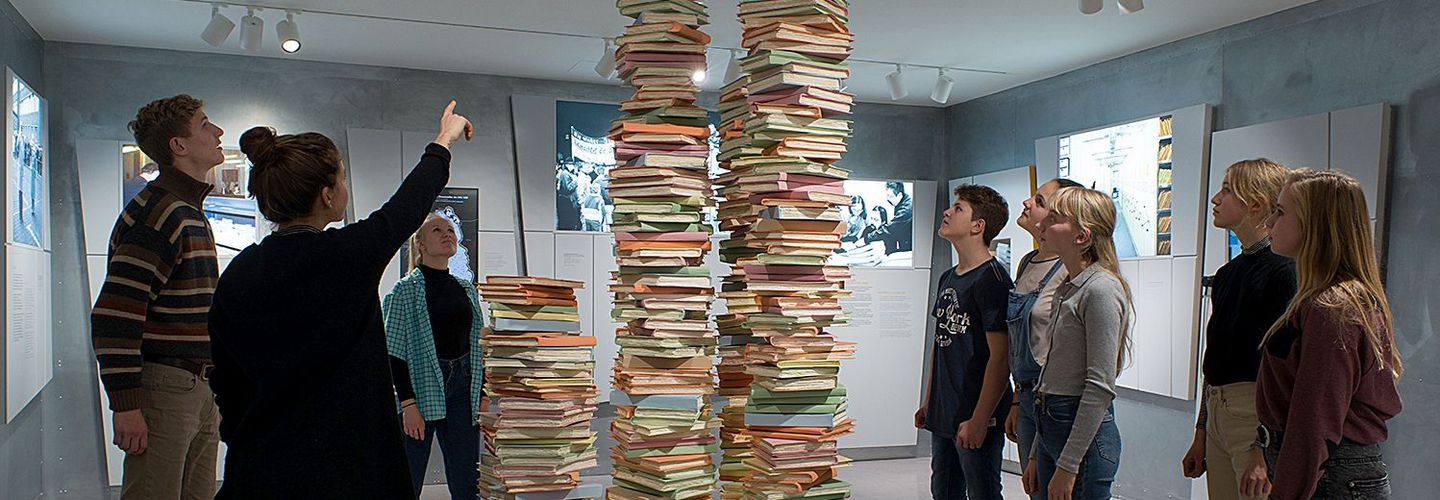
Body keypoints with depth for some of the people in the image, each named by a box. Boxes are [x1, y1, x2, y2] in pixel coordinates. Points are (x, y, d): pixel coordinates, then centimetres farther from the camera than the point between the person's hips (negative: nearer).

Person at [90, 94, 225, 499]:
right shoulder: (156, 214, -15)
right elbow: (113, 315, -21)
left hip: (199, 388, 9)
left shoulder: (192, 211, 16)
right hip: (162, 387, -9)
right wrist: (126, 405, -20)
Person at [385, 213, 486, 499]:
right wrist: (408, 403, -14)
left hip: (462, 389, 4)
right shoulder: (406, 289, -2)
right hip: (420, 388, -4)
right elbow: (395, 352, -7)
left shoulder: (467, 291, 13)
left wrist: (483, 395, 8)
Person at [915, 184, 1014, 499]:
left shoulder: (992, 279, -14)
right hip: (943, 415, 8)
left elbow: (1000, 358, -18)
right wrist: (928, 403, 18)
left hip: (976, 419, -8)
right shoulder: (948, 279, 11)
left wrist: (979, 420, -20)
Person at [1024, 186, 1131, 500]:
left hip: (1085, 433, -8)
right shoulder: (1067, 290, 13)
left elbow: (1100, 387, -18)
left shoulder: (1101, 290, -14)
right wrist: (1035, 456, 16)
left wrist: (1067, 465, -18)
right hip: (1050, 426, 8)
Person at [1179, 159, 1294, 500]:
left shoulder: (1284, 270, -12)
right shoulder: (1227, 273, 13)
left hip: (1257, 412, -8)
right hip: (1217, 410, 8)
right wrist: (1200, 435, 19)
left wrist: (1265, 447, -20)